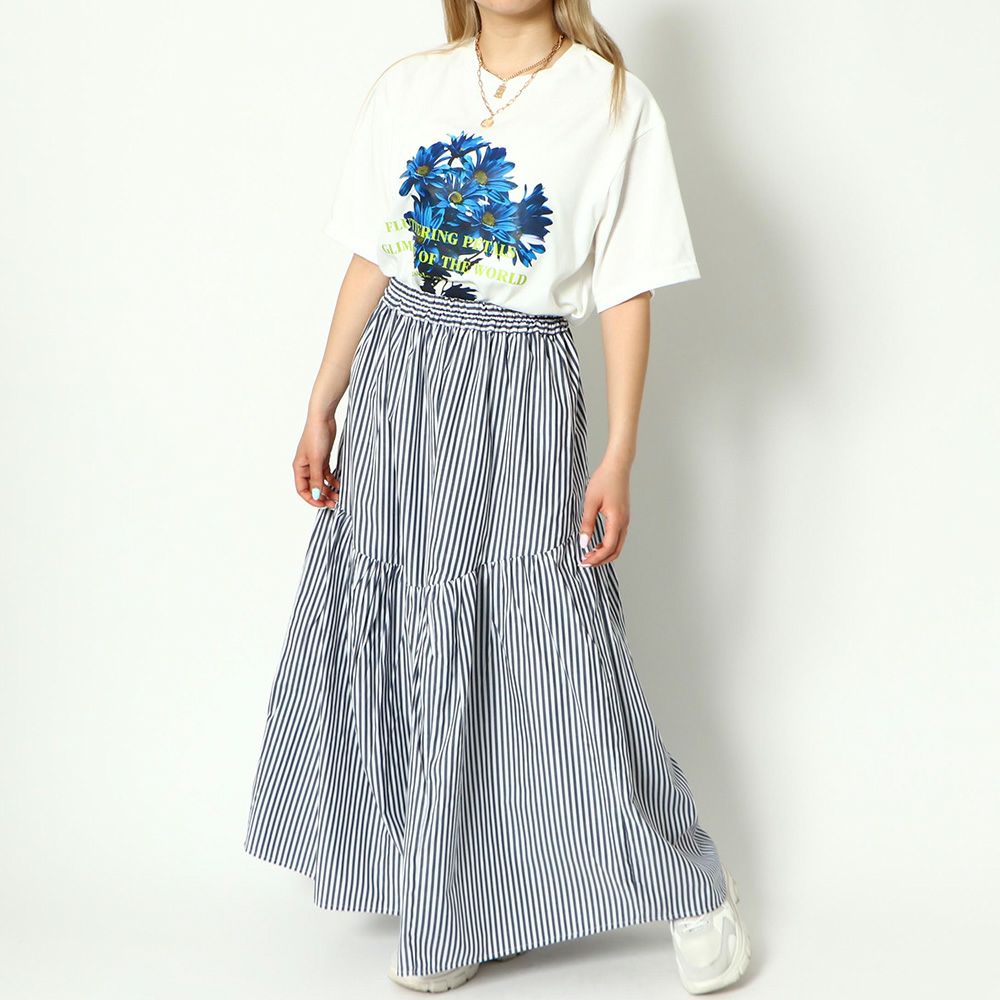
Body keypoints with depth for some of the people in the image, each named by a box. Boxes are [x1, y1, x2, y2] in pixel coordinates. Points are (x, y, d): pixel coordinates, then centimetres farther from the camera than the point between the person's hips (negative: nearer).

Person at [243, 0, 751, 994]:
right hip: (397, 381, 4)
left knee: (550, 650, -2)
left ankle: (690, 890, 17)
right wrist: (321, 409, 10)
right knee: (400, 647, 7)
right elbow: (369, 261, 11)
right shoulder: (406, 88, 8)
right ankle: (443, 910, 22)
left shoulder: (614, 103, -1)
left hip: (522, 397, -4)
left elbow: (628, 295, -3)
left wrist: (617, 459, -8)